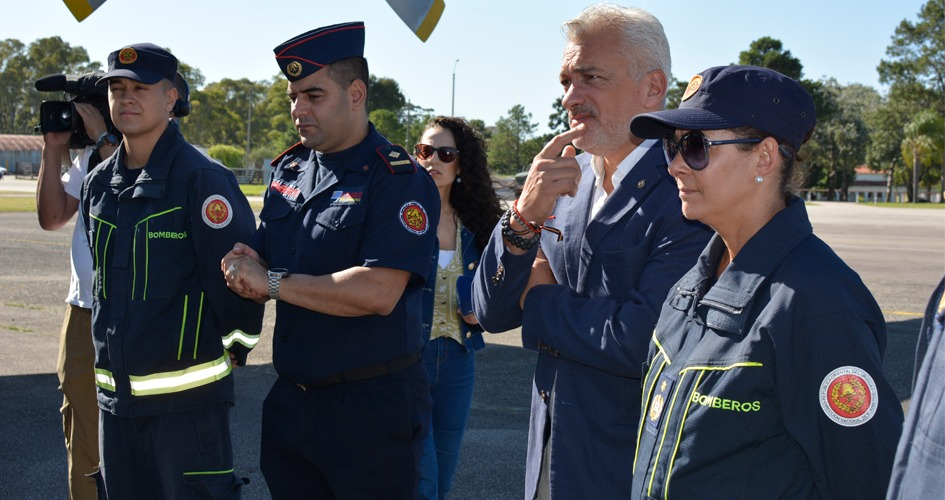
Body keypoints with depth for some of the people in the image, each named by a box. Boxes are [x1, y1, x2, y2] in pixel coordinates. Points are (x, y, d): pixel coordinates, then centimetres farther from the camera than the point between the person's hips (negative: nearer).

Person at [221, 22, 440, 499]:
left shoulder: (397, 180, -13)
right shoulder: (289, 169, 9)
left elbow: (378, 293, -24)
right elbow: (260, 265, 14)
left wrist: (272, 283, -16)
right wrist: (245, 271, -11)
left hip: (370, 407, -6)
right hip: (290, 401, 7)